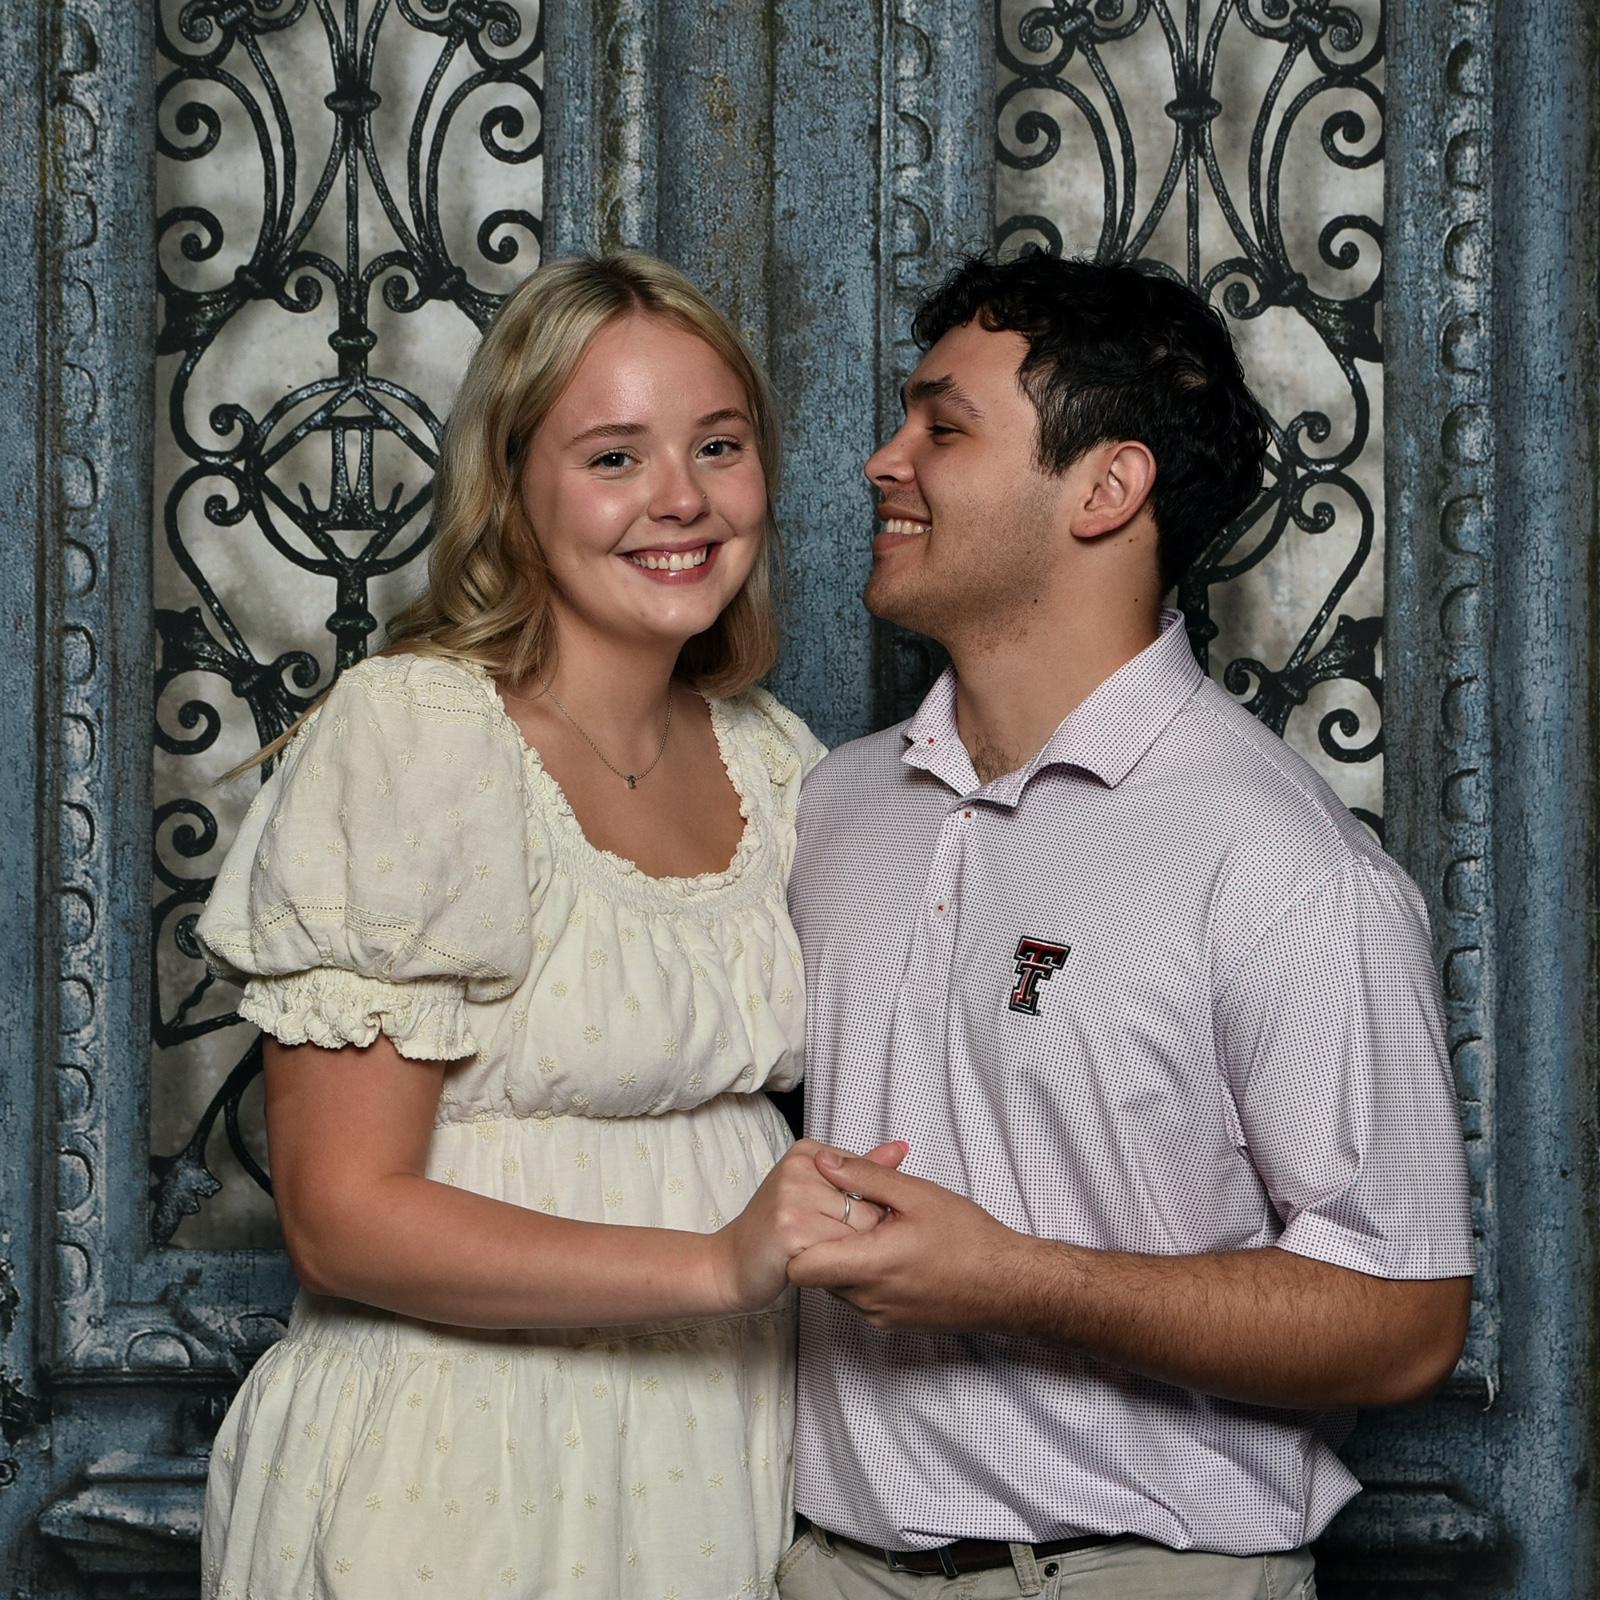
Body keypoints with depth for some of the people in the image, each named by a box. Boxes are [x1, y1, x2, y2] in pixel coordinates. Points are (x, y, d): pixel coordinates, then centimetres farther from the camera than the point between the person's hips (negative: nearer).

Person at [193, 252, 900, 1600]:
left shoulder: (770, 756, 5)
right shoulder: (408, 737, -15)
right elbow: (344, 1218, -18)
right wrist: (717, 1264, -26)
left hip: (726, 1447, 6)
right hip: (463, 1478, -6)